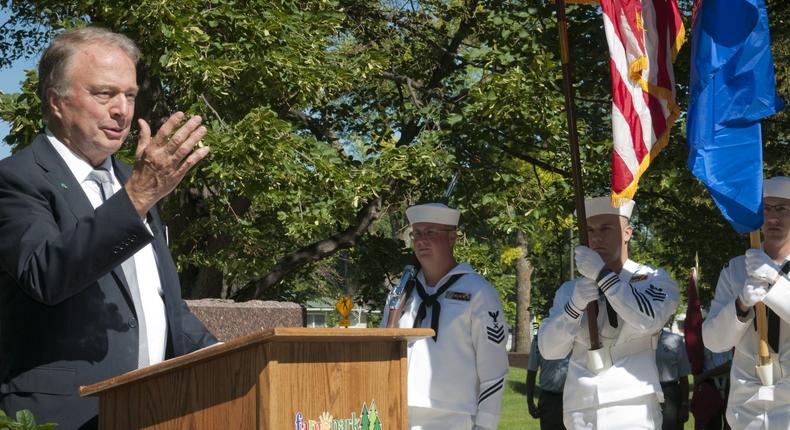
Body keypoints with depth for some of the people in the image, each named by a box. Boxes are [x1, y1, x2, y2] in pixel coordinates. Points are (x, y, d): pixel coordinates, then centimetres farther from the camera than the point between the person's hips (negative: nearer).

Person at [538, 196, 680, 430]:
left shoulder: (655, 280, 5)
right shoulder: (571, 290, 15)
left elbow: (649, 320, -16)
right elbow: (549, 349, 3)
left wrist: (601, 274, -13)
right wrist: (576, 304, -12)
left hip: (632, 410, -3)